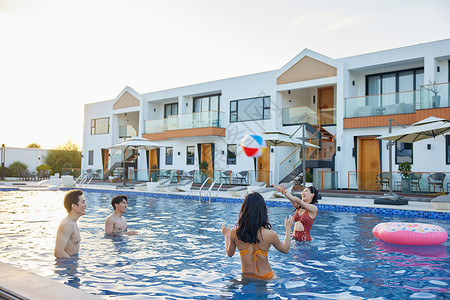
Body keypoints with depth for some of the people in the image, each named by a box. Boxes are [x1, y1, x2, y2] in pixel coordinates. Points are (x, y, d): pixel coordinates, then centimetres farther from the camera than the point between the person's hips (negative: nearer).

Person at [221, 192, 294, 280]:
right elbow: (285, 249, 0)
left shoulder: (234, 232, -15)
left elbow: (229, 253, 5)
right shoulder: (270, 235, -22)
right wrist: (288, 228, 14)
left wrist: (226, 235, 22)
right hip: (265, 278, -2)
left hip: (246, 276, 3)